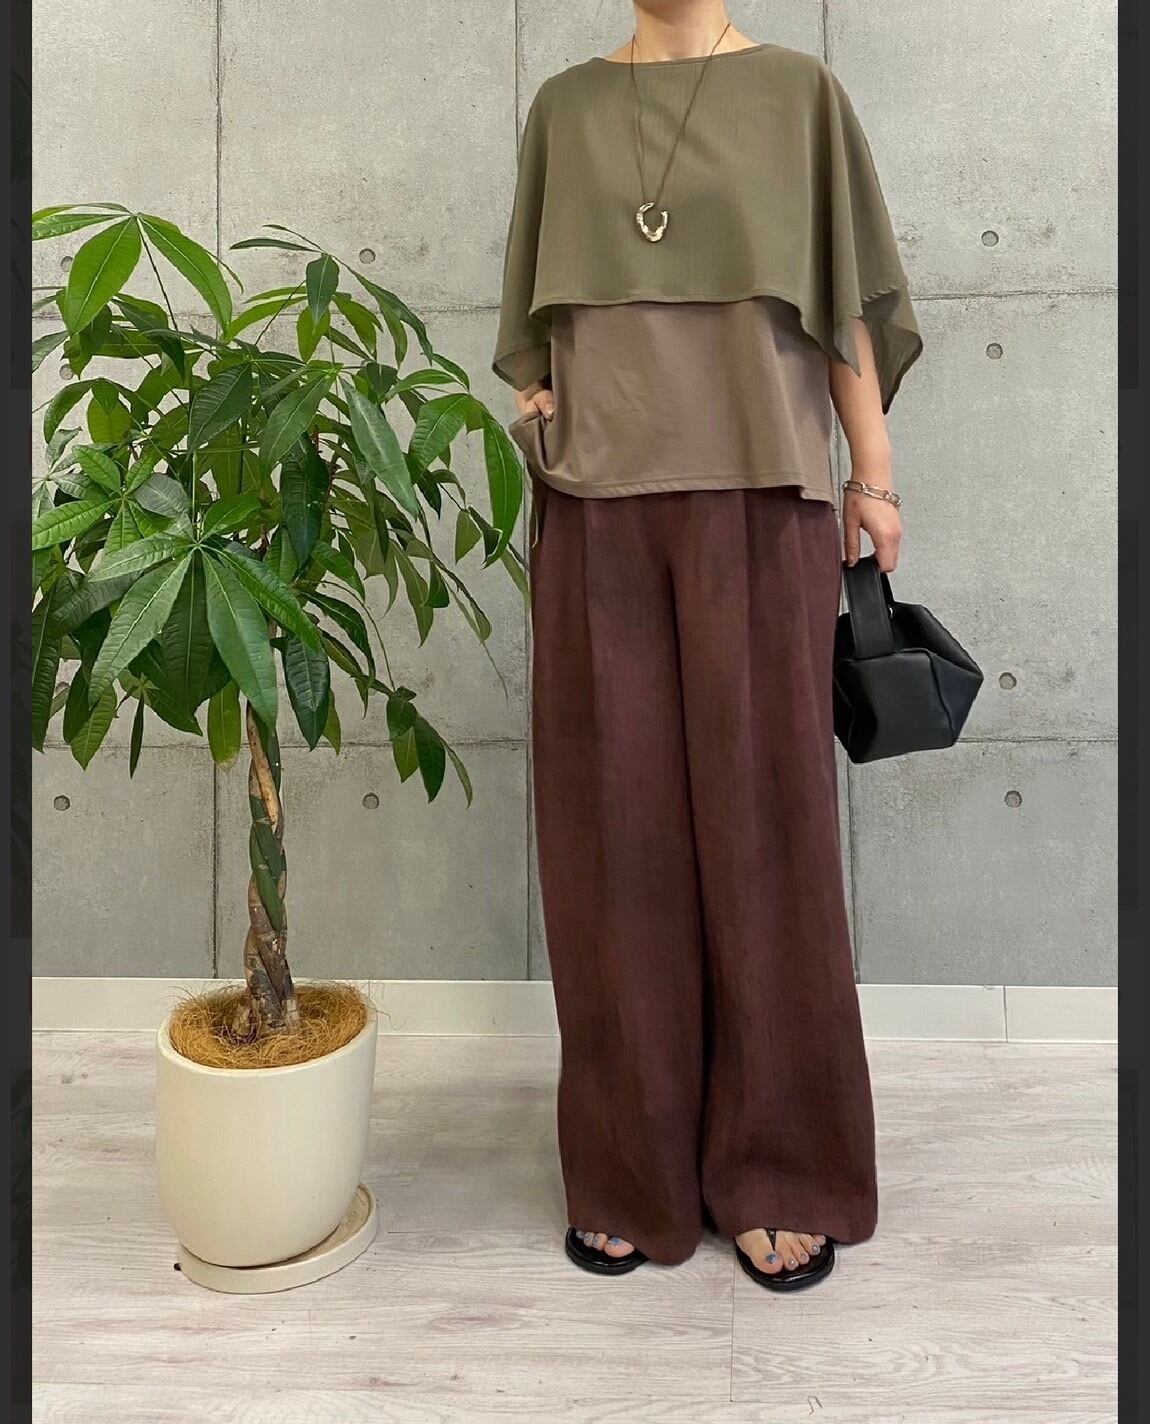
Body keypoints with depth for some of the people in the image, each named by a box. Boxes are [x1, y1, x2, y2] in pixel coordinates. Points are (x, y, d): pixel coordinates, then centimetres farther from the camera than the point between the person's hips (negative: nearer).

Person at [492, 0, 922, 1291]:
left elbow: (849, 302, 8)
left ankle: (779, 1175, 15)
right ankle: (631, 1170, 17)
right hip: (599, 503, 2)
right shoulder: (565, 107, 17)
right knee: (615, 824, 1)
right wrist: (534, 410, 1)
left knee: (762, 820, -1)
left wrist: (872, 474, 1)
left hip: (757, 494, -1)